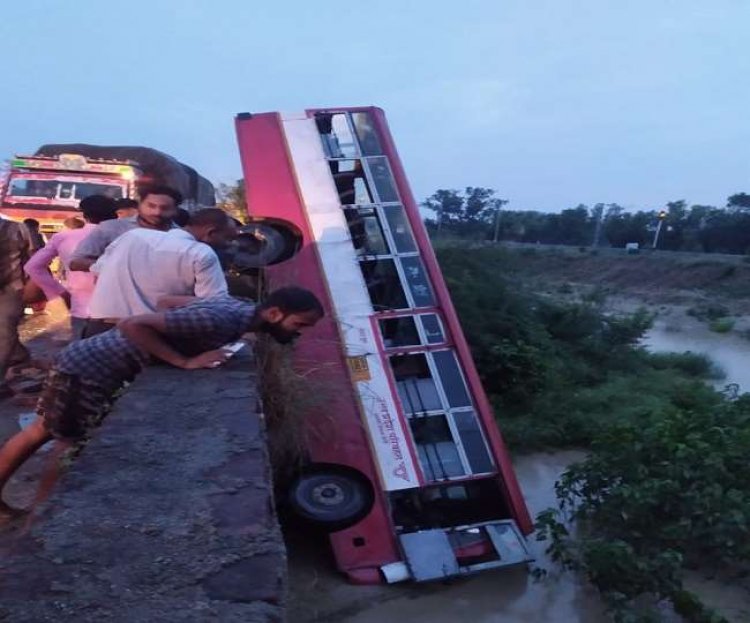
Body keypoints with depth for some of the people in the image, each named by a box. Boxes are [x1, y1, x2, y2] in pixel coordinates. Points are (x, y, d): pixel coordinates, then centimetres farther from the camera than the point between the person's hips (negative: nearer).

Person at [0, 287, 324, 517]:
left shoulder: (238, 307, -3)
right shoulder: (219, 320, -33)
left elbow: (166, 301, 9)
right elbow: (132, 325, -31)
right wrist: (186, 362, -31)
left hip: (95, 363, 9)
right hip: (86, 367, -9)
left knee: (42, 432, 21)